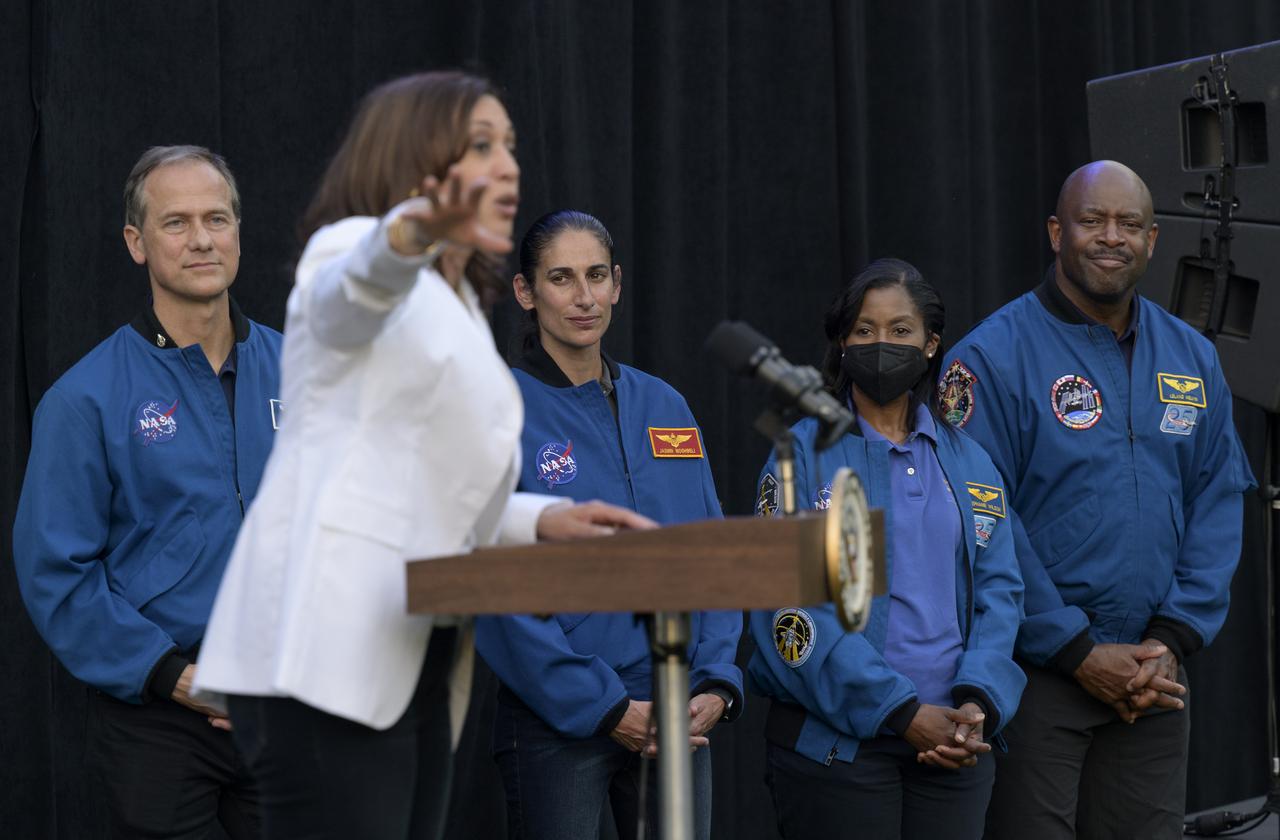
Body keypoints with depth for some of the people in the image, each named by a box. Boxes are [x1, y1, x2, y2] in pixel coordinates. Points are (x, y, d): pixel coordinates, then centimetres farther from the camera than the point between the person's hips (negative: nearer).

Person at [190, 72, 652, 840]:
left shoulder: (458, 311, 26)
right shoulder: (351, 254, 1)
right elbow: (358, 282, -26)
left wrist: (544, 520, 13)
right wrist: (410, 235, -49)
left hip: (412, 663, 9)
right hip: (329, 649, -9)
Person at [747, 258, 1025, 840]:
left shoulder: (966, 461, 12)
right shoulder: (806, 453, -1)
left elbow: (998, 590, 7)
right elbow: (794, 606, -10)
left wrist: (977, 703, -10)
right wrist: (904, 711, -15)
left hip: (952, 745, 4)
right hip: (834, 742, -4)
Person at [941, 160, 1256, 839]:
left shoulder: (1192, 359, 10)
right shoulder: (994, 357, -7)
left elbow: (1218, 506, 10)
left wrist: (1174, 640, -3)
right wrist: (1078, 652, -13)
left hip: (1154, 682, 5)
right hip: (1034, 677, -5)